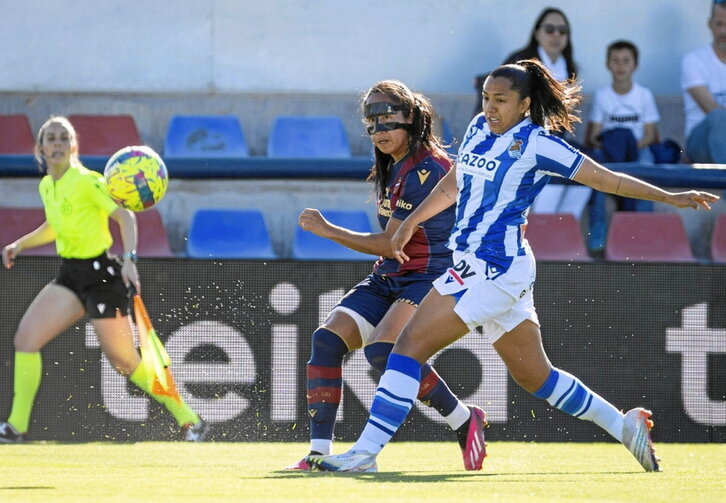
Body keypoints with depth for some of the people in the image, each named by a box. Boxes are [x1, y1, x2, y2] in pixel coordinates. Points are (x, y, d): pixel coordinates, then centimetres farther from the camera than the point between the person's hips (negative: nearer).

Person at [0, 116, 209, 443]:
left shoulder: (87, 181, -12)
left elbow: (124, 217, -18)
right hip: (69, 275, 7)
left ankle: (190, 421, 10)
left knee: (125, 361, -4)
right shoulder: (46, 186, 11)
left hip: (100, 275, -7)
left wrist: (129, 259, -31)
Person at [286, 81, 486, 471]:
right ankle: (319, 450, -15)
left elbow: (391, 245, -16)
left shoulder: (426, 169, -17)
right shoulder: (391, 167, 11)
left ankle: (465, 421, -12)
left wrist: (328, 230, -11)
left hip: (430, 278, -9)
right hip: (387, 279, 9)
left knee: (382, 348, -31)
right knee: (327, 339, -13)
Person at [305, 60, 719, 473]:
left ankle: (366, 452, -12)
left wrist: (669, 197, -6)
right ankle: (623, 425, 28)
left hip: (497, 269, -8)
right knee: (534, 375, 16)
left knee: (411, 344, -12)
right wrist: (411, 222, 29)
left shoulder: (536, 143, -9)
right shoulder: (479, 129, 12)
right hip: (473, 266, 8)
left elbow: (603, 177, -4)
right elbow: (454, 182, 29)